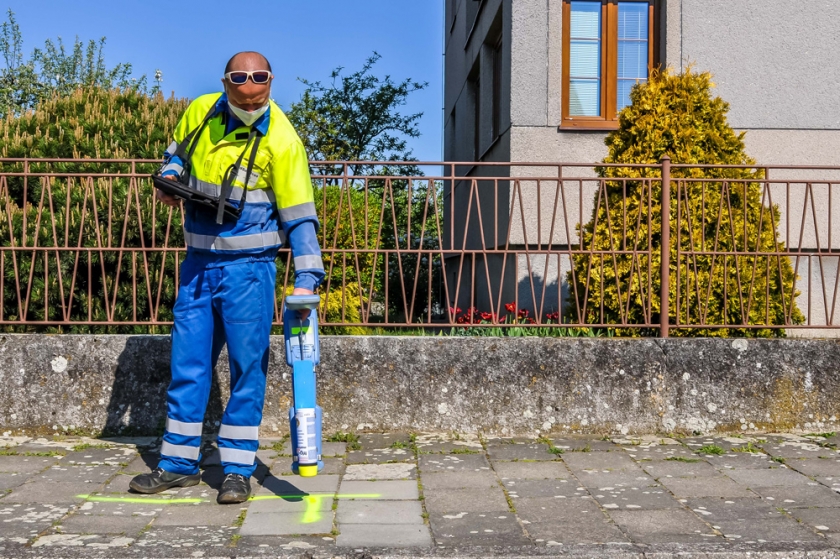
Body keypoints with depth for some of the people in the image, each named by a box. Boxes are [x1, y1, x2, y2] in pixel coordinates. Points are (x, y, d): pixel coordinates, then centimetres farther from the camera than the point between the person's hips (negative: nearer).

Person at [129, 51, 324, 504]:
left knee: (248, 366, -1)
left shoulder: (281, 140, -11)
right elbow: (177, 152, 23)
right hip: (198, 262, 5)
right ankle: (179, 463, 21)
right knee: (187, 362, 9)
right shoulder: (200, 112, 2)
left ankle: (237, 469, 11)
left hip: (249, 267, -4)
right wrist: (170, 176, 0)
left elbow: (299, 217, -11)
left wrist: (306, 277, -18)